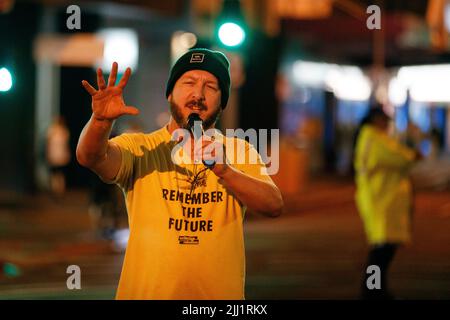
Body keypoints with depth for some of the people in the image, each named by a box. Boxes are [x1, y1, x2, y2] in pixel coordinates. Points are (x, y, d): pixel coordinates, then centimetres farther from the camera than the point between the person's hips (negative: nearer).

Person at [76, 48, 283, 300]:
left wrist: (223, 169, -27)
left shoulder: (240, 152, 3)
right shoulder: (139, 148, -2)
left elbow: (274, 205, -12)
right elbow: (90, 157, -21)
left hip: (220, 293, 1)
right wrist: (101, 120, -41)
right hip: (145, 292, -1)